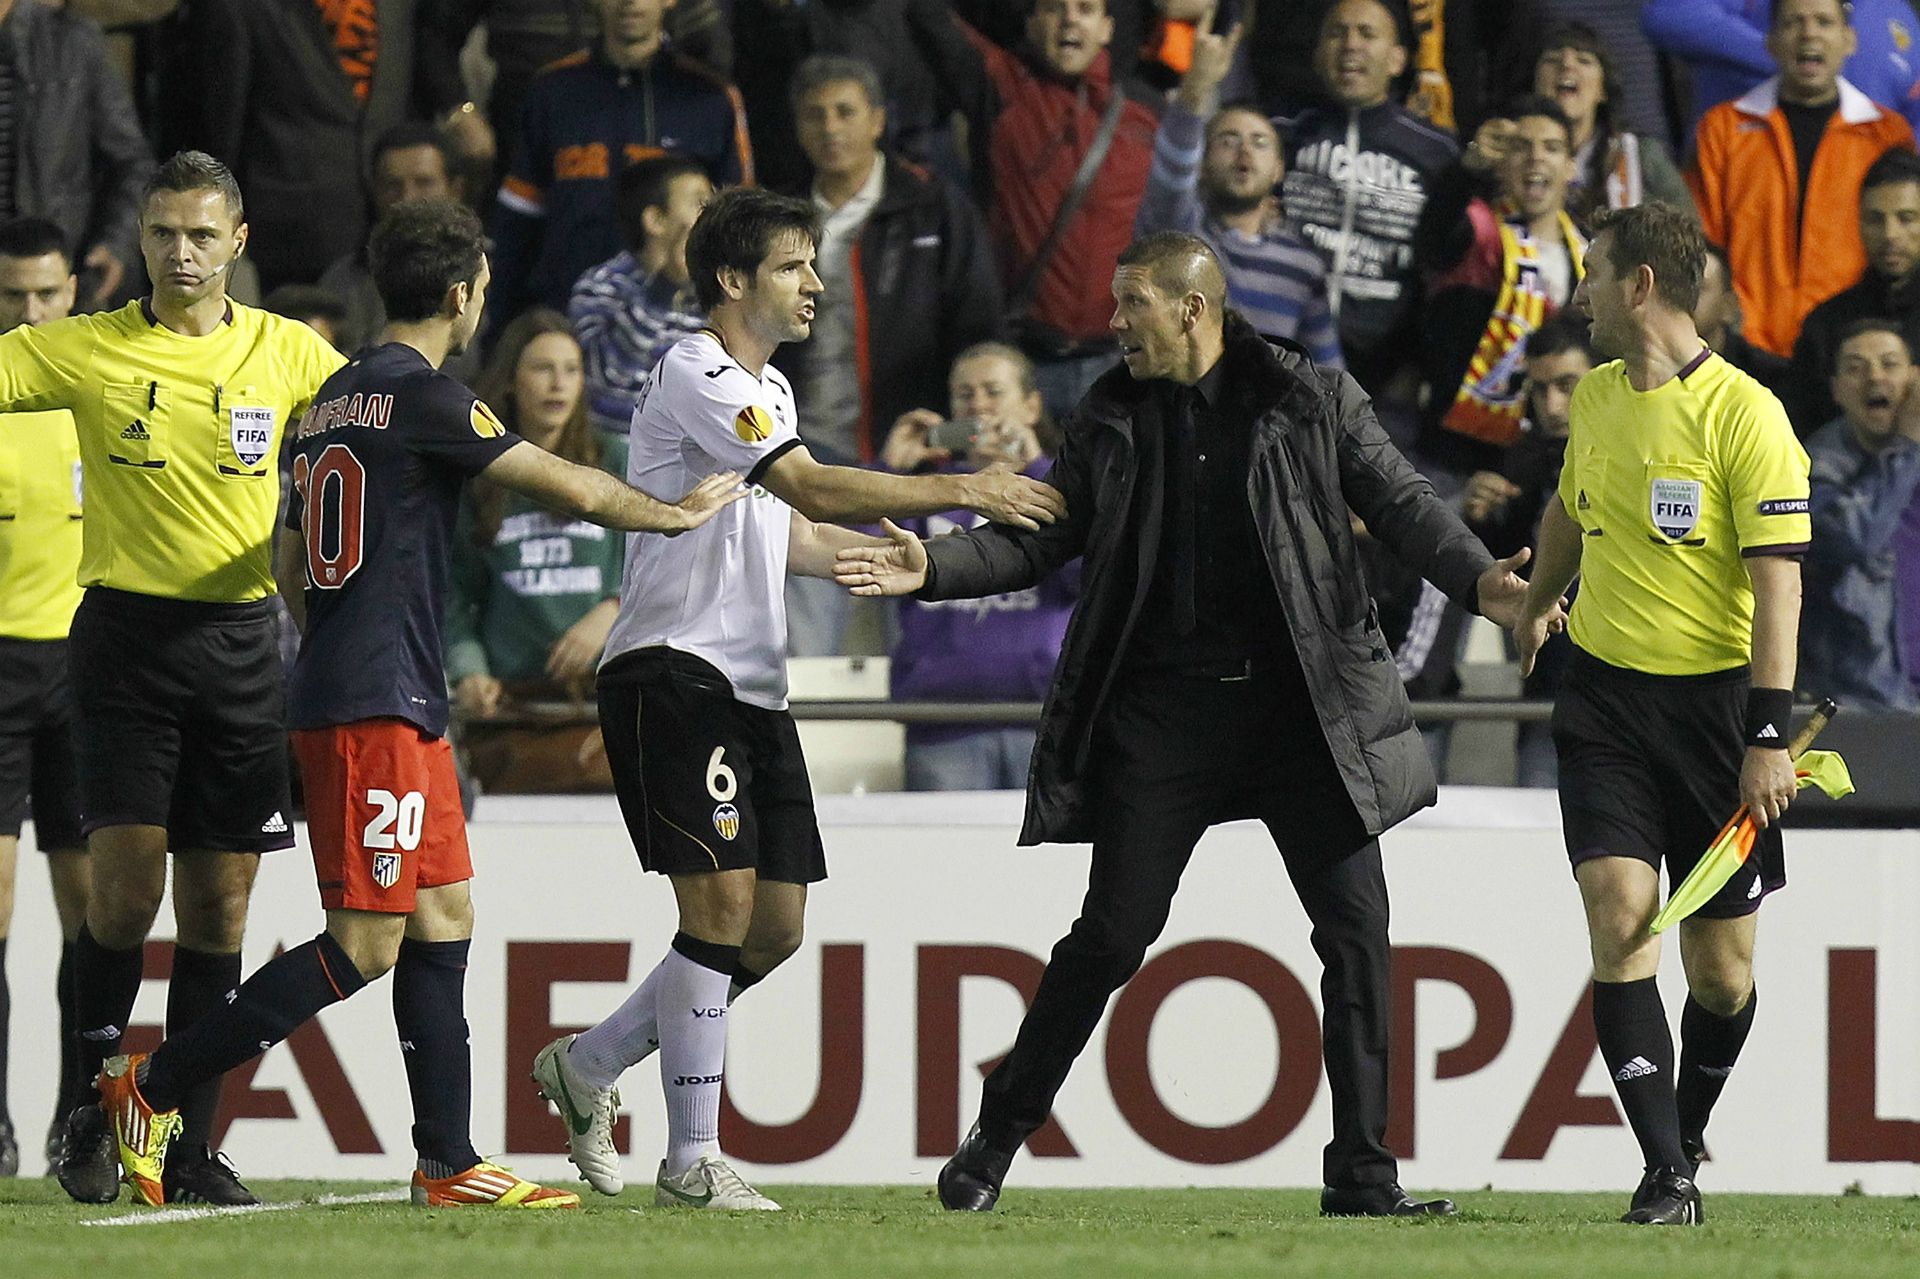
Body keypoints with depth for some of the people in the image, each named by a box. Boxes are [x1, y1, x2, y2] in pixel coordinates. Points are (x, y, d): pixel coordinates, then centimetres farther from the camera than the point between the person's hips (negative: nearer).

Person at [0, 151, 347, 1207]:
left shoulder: (287, 353, 6)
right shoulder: (85, 351, 1)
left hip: (239, 639, 2)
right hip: (126, 634, -2)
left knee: (218, 904, 3)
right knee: (126, 885, -12)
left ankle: (189, 1146, 8)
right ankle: (89, 1115, 3)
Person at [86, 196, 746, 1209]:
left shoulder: (332, 400, 14)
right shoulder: (422, 396, -12)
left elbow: (293, 564, 21)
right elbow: (575, 490, -9)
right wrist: (678, 513, 6)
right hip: (375, 700, -10)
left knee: (443, 918, 10)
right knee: (366, 944, -9)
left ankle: (449, 1163, 10)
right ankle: (152, 1086, -7)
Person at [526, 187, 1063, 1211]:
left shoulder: (768, 389, 20)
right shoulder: (694, 376, -12)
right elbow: (814, 488, -21)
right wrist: (965, 491, -21)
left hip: (752, 685, 9)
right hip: (673, 670, -9)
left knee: (774, 925, 6)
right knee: (722, 902, -15)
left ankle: (586, 1066, 21)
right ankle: (692, 1160, -10)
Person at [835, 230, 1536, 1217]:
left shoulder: (1313, 401, 2)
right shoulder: (1111, 419, 8)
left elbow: (1400, 503, 0)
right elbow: (1044, 537, 10)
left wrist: (1478, 580, -18)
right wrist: (932, 570, -6)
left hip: (1302, 704, 0)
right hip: (1164, 709, 0)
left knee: (1355, 930, -4)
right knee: (1112, 936, -1)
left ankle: (1361, 1175, 3)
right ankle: (996, 1138, 13)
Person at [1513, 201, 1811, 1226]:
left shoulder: (1743, 412, -13)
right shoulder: (1596, 398, 7)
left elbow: (1777, 577, -15)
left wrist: (1770, 733, -19)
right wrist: (1539, 603, 42)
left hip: (1714, 698, -4)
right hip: (1604, 695, 4)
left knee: (1721, 968, 3)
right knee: (1619, 920, -13)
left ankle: (1688, 1131, 30)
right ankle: (1665, 1173, -12)